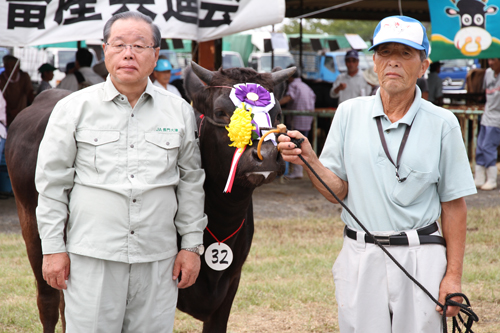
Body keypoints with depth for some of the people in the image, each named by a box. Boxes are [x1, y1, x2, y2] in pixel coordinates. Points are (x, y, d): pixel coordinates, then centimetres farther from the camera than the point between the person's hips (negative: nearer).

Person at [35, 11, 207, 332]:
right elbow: (51, 182, 2)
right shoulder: (73, 107, 1)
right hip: (90, 257, -2)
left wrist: (192, 245, 9)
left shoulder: (180, 111, 7)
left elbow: (191, 182, 12)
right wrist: (53, 248, -1)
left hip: (158, 258, 2)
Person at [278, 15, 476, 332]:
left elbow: (453, 205, 0)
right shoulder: (349, 113, 4)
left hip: (420, 259, -1)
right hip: (359, 256, 2)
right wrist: (309, 159, -15)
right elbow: (338, 191, 3)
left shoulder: (442, 123, -2)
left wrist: (454, 275, -4)